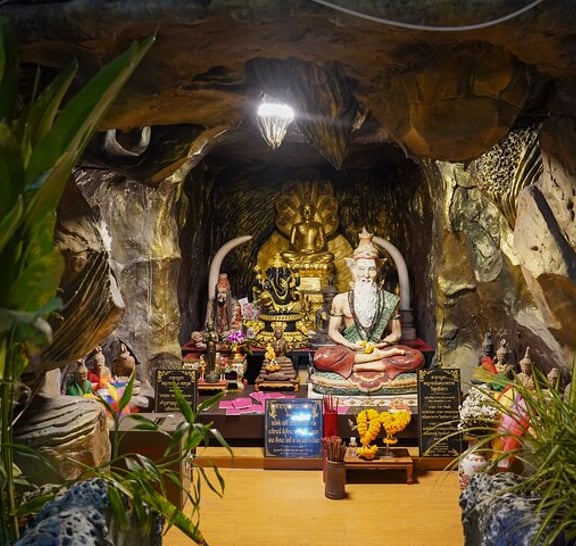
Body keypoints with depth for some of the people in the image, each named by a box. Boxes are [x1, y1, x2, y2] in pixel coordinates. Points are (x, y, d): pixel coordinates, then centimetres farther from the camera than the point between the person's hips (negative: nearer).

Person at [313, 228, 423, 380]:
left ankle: (356, 367, -26)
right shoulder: (341, 299, 5)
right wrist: (351, 345, -13)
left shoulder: (388, 300, 6)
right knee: (321, 357, -33)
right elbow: (333, 331, 6)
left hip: (378, 349, 1)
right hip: (349, 351, -1)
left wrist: (378, 345, -12)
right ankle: (382, 356, -25)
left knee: (416, 357, -26)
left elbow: (396, 333, 8)